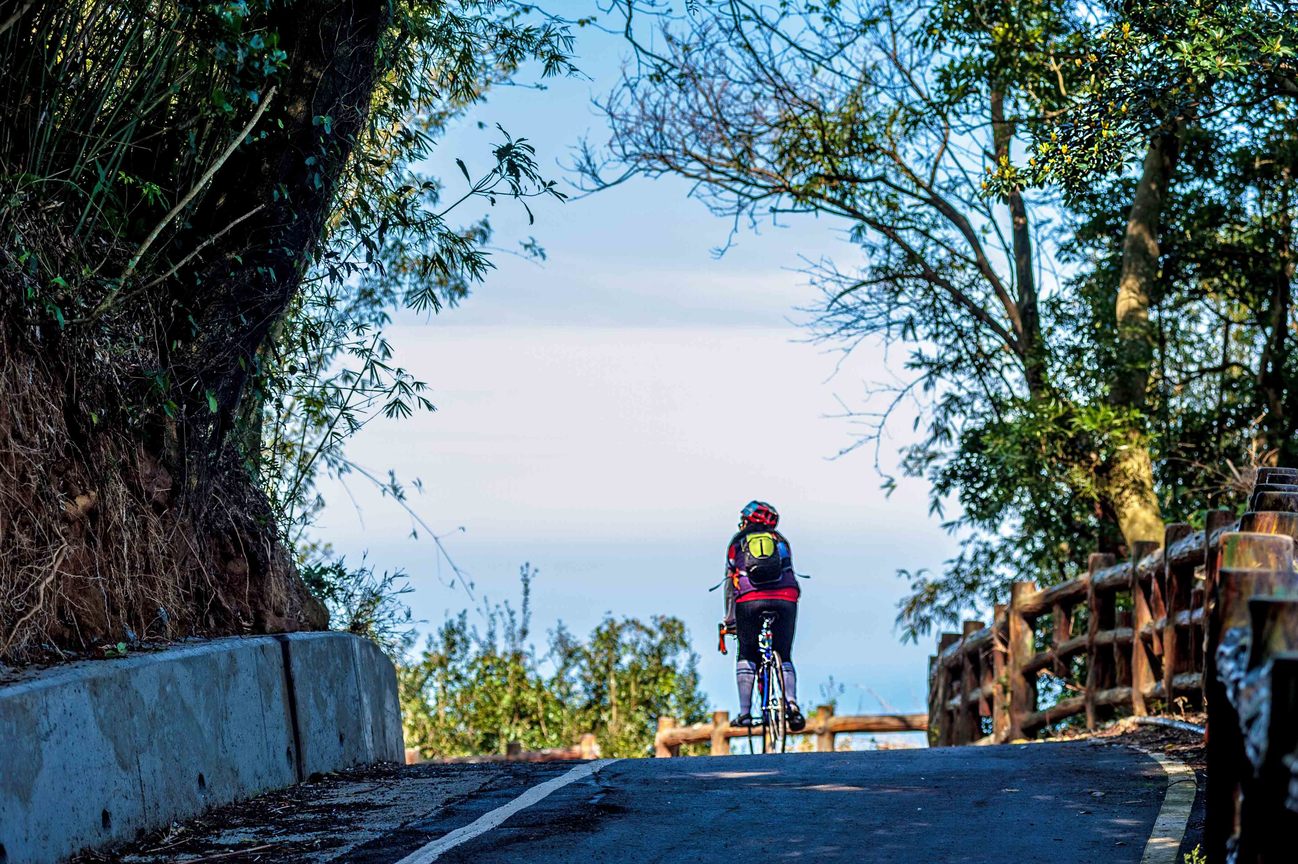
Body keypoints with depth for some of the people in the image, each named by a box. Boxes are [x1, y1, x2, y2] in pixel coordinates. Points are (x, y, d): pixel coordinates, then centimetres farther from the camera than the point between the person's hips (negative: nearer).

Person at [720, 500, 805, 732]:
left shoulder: (737, 542, 21)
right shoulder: (780, 540, 26)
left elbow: (730, 583, 19)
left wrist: (729, 619, 22)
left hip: (750, 601, -1)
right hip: (785, 600, 1)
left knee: (746, 656, 12)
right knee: (784, 657, 12)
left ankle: (744, 711, -1)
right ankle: (791, 704, -12)